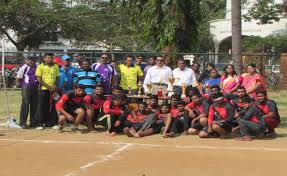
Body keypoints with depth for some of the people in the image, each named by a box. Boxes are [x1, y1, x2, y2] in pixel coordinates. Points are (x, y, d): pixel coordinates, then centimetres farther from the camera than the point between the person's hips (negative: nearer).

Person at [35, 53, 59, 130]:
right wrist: (48, 87, -13)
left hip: (53, 90, 4)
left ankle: (53, 123, 13)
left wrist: (54, 86, -5)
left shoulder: (55, 67, 13)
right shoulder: (40, 67, 1)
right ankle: (40, 123, 3)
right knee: (42, 106, -1)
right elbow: (39, 79, -5)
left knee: (53, 106, 6)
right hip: (43, 89, -4)